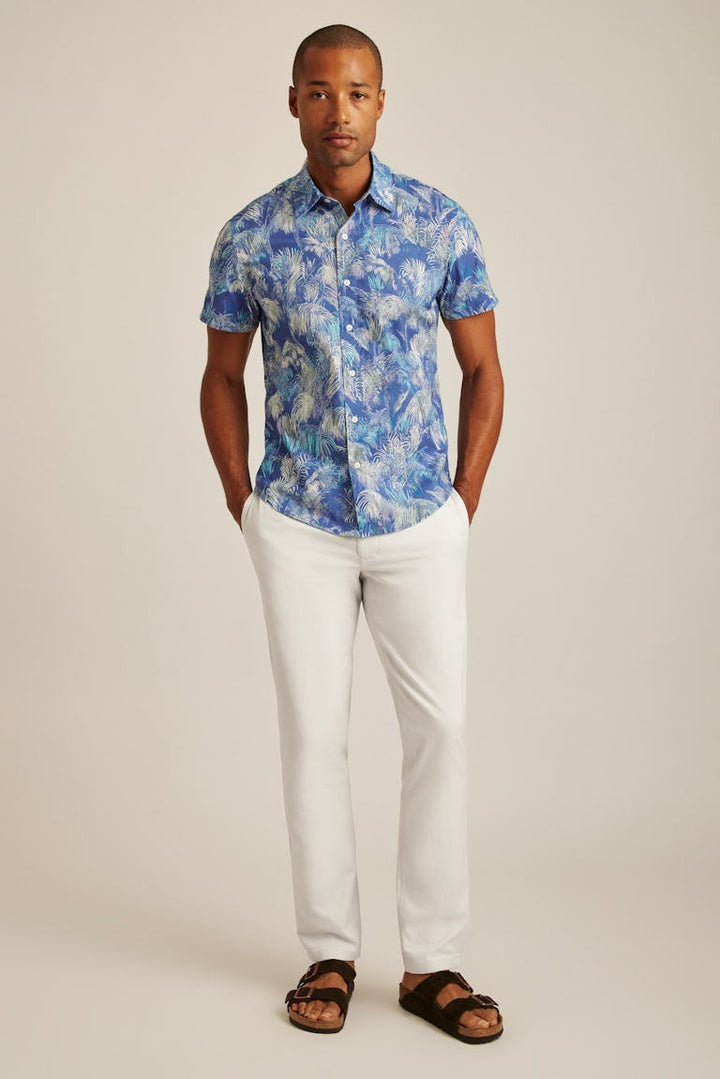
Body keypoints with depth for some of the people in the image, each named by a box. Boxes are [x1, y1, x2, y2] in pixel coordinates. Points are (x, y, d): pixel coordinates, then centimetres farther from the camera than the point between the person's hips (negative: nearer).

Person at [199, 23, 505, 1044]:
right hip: (300, 526, 0)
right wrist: (243, 503, 4)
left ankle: (433, 961, 10)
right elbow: (222, 379, 10)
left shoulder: (441, 222, -2)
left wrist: (465, 502, 2)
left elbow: (483, 369, 5)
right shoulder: (250, 236, -2)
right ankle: (330, 952, 18)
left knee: (440, 725, -2)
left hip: (421, 521, 0)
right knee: (313, 729, 4)